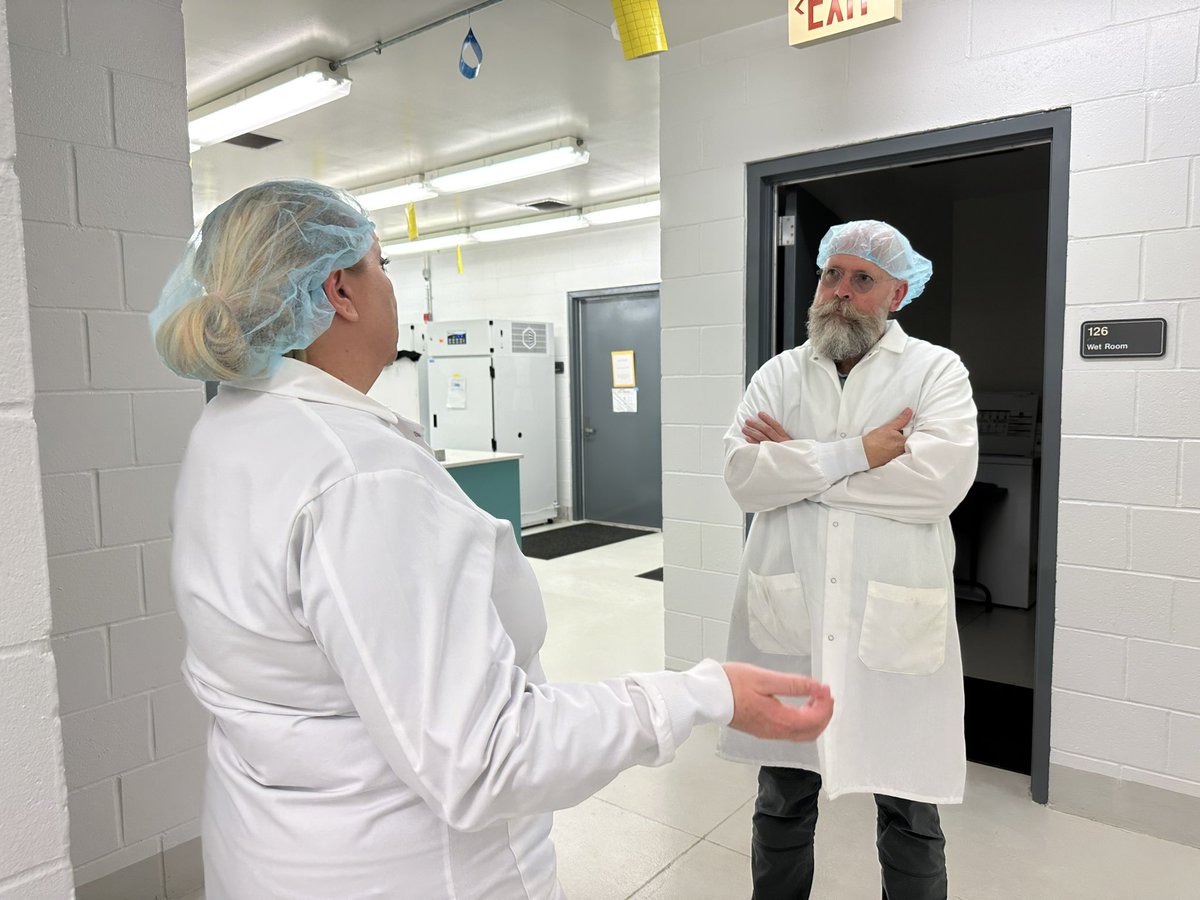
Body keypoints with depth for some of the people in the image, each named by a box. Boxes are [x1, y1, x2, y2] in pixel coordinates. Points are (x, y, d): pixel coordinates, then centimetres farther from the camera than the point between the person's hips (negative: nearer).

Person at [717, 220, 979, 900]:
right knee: (783, 796, 18)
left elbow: (942, 477, -18)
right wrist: (856, 453, -17)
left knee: (911, 809, 13)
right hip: (787, 615, 2)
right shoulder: (779, 374, 8)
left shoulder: (937, 371, 1)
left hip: (895, 622, -2)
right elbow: (744, 475, -8)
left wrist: (797, 459, -13)